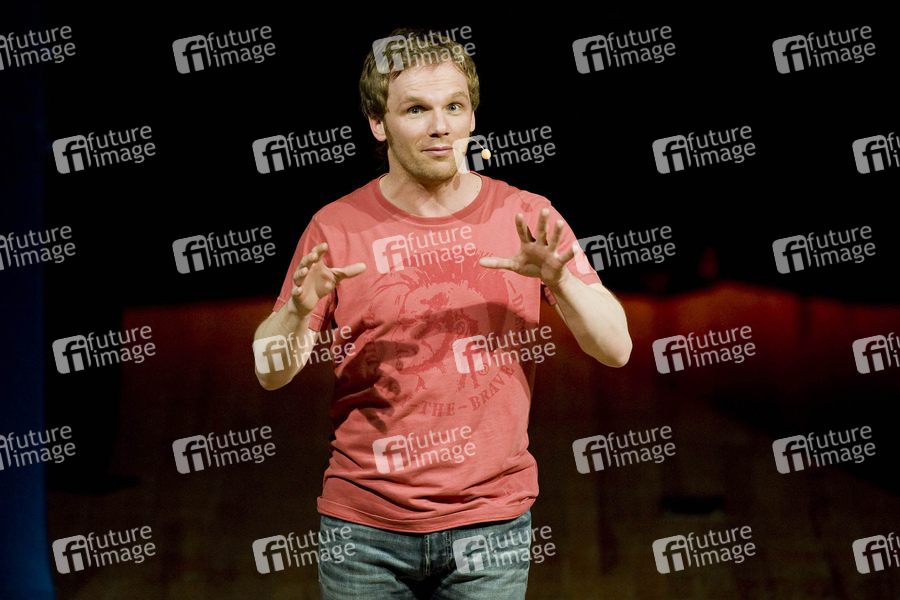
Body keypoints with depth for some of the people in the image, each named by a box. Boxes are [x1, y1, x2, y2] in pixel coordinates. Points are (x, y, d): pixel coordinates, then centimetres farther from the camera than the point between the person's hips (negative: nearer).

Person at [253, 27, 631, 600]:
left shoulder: (526, 217, 0)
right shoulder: (338, 226, -2)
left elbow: (616, 349, -2)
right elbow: (271, 372, 1)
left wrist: (561, 280, -20)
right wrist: (299, 310, -19)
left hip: (491, 521, 0)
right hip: (364, 527, 0)